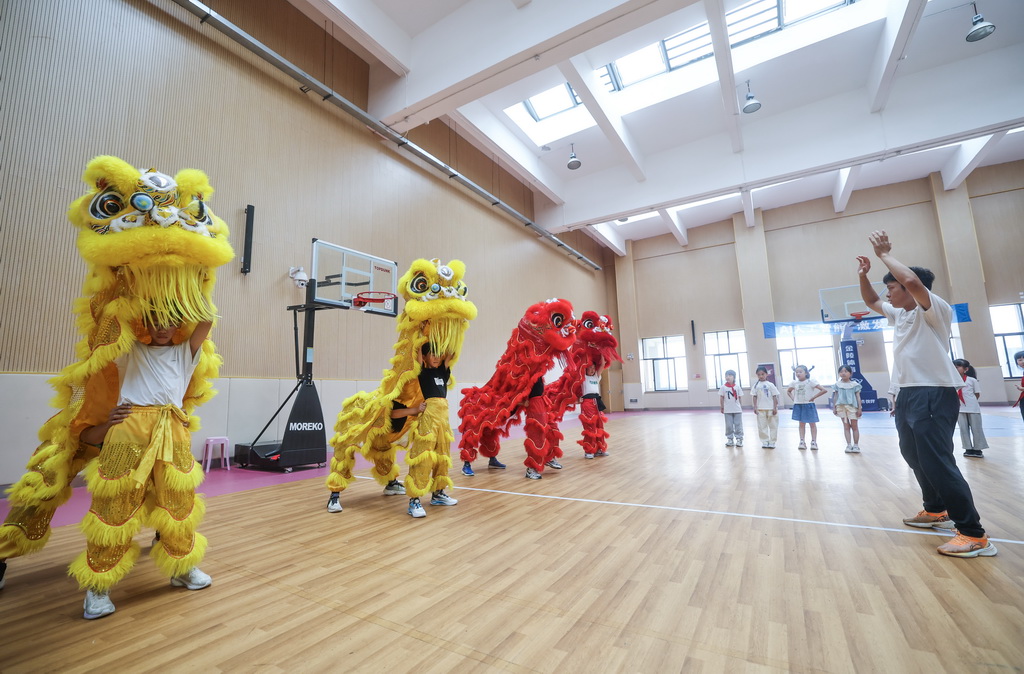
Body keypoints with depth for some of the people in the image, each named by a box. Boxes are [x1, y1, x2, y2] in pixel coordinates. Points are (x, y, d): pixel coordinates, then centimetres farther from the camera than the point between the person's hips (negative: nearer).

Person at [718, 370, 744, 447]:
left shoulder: (737, 387, -1)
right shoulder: (723, 387, -3)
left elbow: (739, 398, 3)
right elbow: (721, 398, 2)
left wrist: (741, 406, -2)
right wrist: (721, 407, 1)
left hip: (737, 409, 0)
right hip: (727, 410, 0)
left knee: (738, 425, 5)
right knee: (729, 426, 8)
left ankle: (739, 439, 15)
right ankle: (730, 439, 18)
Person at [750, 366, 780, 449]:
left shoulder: (770, 385, 0)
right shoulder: (756, 385, 3)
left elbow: (774, 397, 0)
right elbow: (754, 397, 4)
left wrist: (775, 408, -5)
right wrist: (755, 407, -2)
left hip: (771, 408, -1)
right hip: (761, 409, 1)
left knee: (773, 426, 5)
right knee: (762, 426, 3)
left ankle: (772, 442, 14)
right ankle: (765, 442, 11)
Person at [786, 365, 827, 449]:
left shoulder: (811, 382, -11)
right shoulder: (794, 383, 2)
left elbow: (824, 390, -16)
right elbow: (788, 391, 19)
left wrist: (813, 397, -14)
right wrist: (793, 398, 3)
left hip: (809, 405, -4)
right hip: (798, 405, 4)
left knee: (812, 424, 6)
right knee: (802, 424, 8)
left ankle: (814, 442, 12)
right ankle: (802, 442, 10)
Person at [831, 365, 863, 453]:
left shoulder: (854, 384, 1)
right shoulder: (838, 384, 6)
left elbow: (858, 397, 1)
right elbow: (836, 397, 10)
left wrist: (859, 408, -3)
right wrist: (834, 407, 7)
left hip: (852, 407, -2)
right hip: (841, 406, 2)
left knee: (854, 426, 4)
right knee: (846, 426, 4)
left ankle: (856, 445, 13)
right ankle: (849, 445, 7)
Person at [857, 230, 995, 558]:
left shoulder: (934, 309, -11)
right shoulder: (899, 313, 13)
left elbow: (912, 281, -31)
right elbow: (870, 301, 28)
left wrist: (885, 254, -19)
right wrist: (863, 274, 11)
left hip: (934, 394, -10)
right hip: (908, 393, 10)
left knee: (937, 462, -11)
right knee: (914, 454, 18)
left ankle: (974, 535, -4)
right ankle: (936, 510, 33)